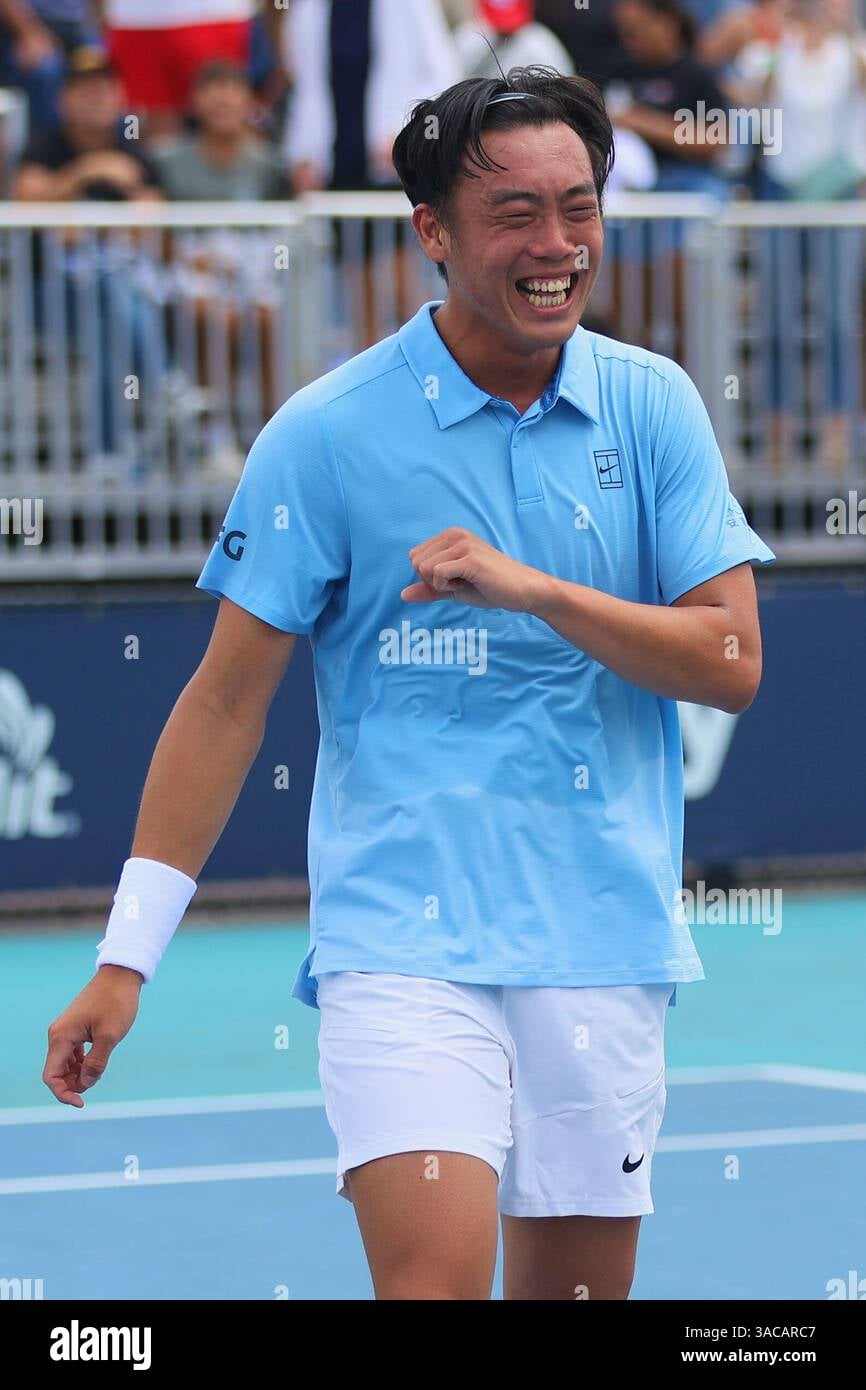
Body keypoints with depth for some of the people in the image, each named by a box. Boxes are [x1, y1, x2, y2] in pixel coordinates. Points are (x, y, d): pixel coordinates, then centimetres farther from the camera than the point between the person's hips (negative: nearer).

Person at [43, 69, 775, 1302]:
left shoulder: (653, 407, 5)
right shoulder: (326, 433, -4)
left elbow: (730, 662, 0)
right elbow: (227, 702, -1)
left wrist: (534, 590, -15)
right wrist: (124, 964, -3)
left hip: (604, 944, 3)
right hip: (403, 945, -3)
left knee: (578, 1286, 8)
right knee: (432, 1277, -19)